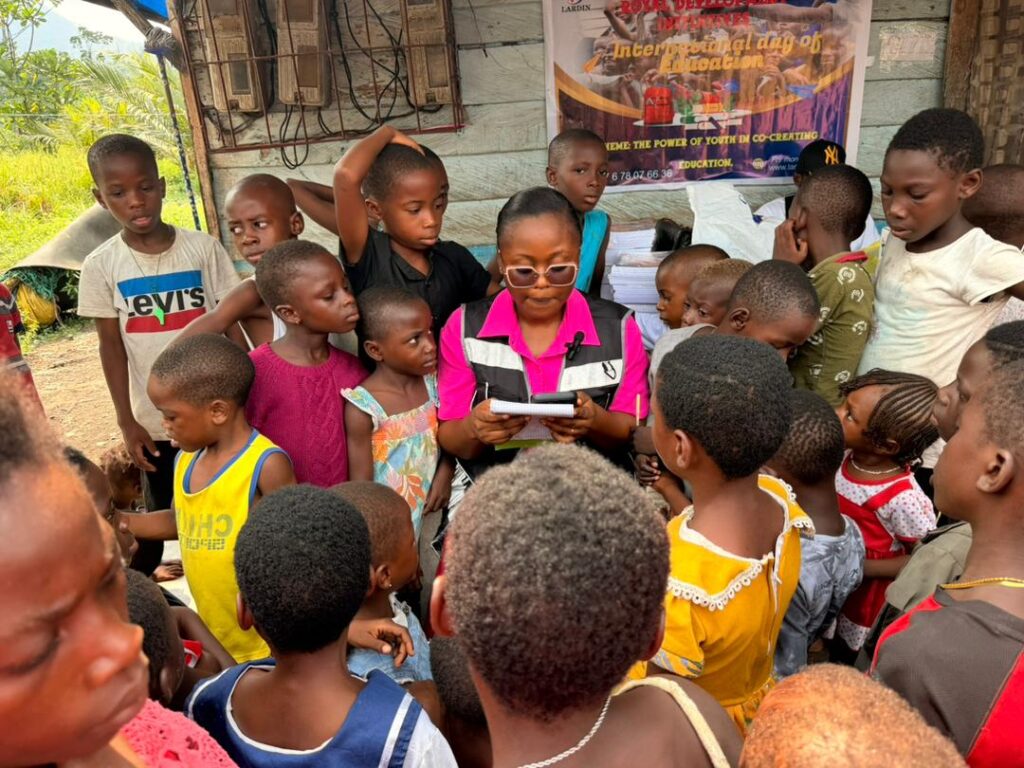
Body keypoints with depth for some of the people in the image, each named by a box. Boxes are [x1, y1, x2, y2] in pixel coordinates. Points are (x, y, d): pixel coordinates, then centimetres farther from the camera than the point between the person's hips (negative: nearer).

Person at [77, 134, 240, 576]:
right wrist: (127, 422, -3)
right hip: (155, 416, 1)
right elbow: (112, 346, 0)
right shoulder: (102, 266, -4)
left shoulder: (203, 248, -6)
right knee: (159, 514, 14)